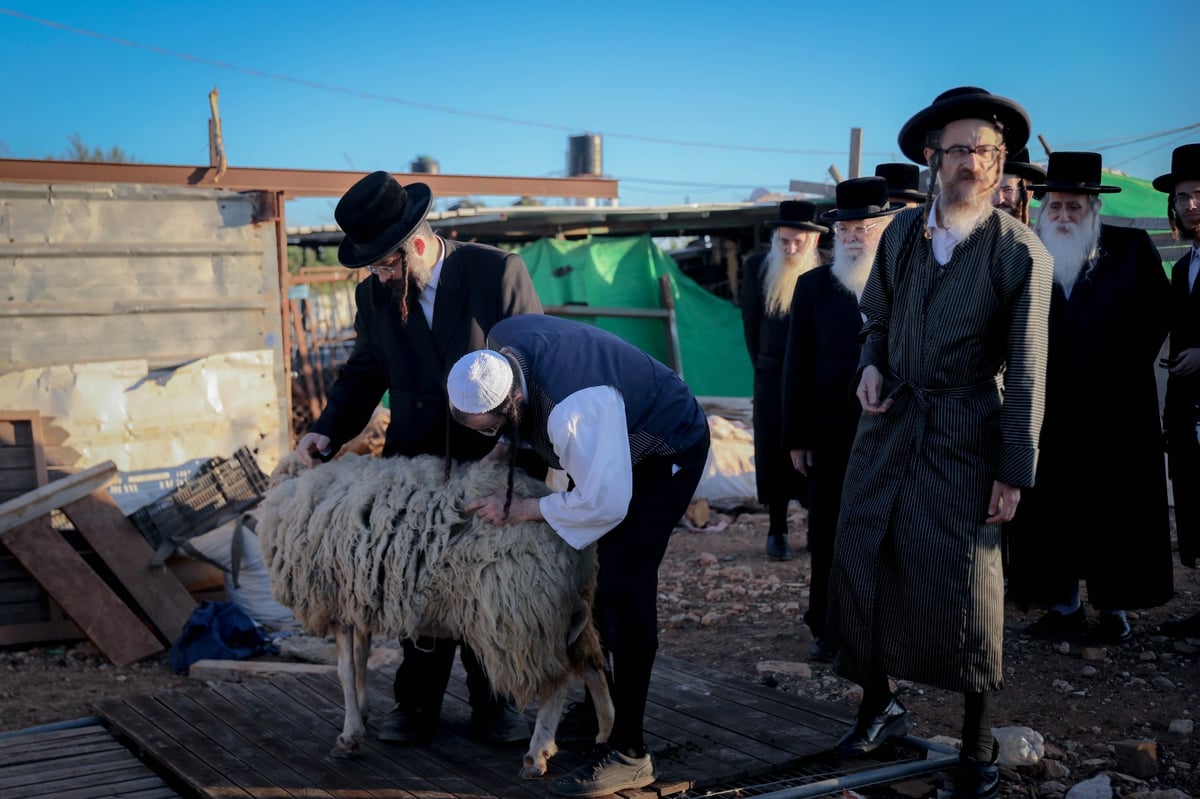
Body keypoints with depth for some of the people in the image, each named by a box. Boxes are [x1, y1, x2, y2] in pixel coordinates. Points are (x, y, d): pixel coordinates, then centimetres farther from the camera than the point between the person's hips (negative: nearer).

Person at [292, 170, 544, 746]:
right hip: (416, 465, 3)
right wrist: (329, 430, -7)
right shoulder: (374, 294, 0)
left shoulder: (498, 272, -12)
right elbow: (363, 373, 10)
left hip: (494, 461, -3)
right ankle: (418, 701, 24)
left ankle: (492, 701, 25)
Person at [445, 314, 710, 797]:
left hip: (667, 453, -9)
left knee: (624, 589, -16)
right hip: (619, 440, 9)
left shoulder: (574, 411, -43)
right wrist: (506, 445, -9)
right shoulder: (500, 345, -18)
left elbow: (604, 504, -34)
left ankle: (628, 754, -10)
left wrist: (521, 511, -24)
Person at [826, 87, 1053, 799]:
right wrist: (871, 364, -1)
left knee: (966, 586, -2)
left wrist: (1015, 473, -10)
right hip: (890, 422, 5)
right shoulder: (901, 231, 6)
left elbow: (1026, 373, -8)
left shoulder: (1022, 252, -8)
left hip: (966, 435, -4)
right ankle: (880, 707, 29)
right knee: (861, 569, 7)